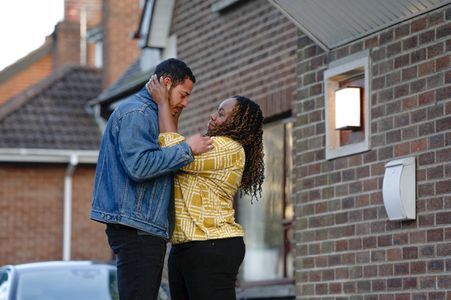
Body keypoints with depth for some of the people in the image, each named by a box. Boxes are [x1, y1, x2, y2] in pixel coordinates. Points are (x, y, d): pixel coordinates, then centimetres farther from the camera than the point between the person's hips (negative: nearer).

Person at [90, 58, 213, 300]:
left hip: (146, 230, 11)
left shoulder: (148, 114, 24)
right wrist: (187, 149, -16)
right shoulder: (135, 113, -10)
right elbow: (139, 166, -23)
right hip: (135, 228, -11)